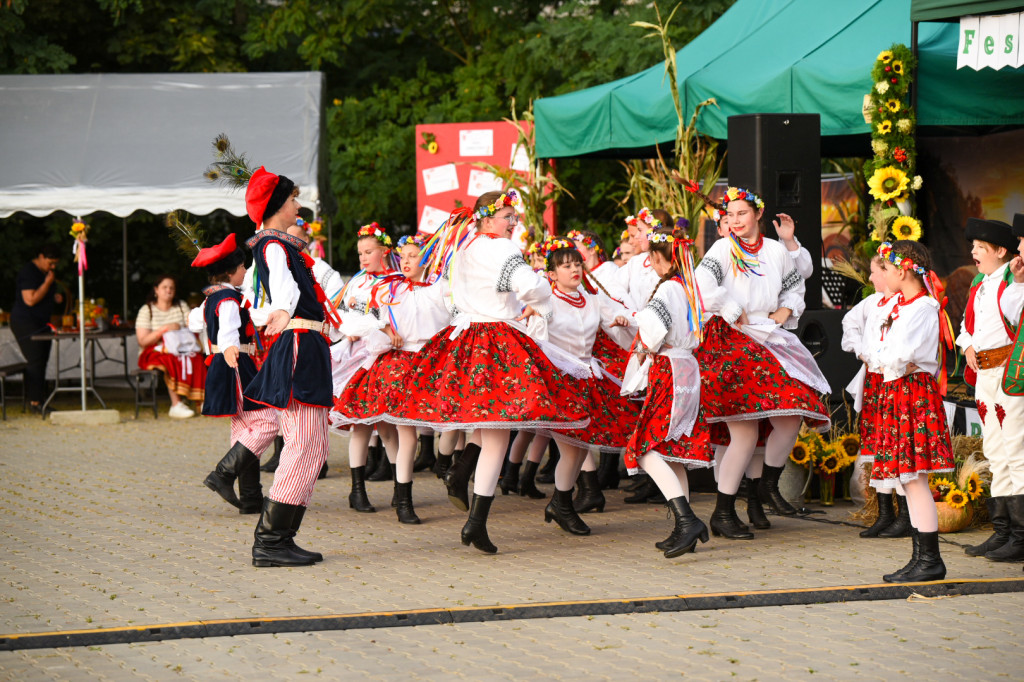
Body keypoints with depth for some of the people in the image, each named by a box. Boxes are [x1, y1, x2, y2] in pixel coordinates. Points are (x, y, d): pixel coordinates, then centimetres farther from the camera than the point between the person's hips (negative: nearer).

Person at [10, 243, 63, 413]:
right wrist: (47, 283, -21)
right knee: (36, 361, -13)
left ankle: (35, 399, 8)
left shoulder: (46, 273, 13)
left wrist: (54, 297, 8)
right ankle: (35, 401, -11)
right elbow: (31, 300, -24)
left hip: (41, 323, 9)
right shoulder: (28, 273, -16)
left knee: (41, 361, 5)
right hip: (25, 324, -9)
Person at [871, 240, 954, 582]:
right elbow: (879, 351, 16)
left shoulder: (921, 308, -14)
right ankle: (920, 558, 16)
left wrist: (886, 358, -4)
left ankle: (930, 561, -8)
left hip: (913, 393, -10)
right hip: (897, 394, 10)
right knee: (908, 482, 11)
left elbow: (897, 355, -23)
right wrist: (890, 359, -4)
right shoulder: (900, 304, 17)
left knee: (913, 478, -10)